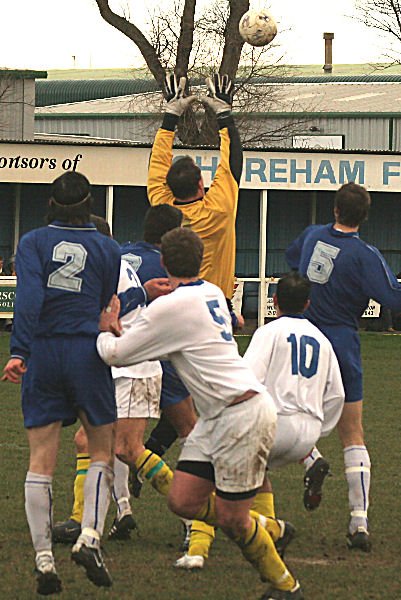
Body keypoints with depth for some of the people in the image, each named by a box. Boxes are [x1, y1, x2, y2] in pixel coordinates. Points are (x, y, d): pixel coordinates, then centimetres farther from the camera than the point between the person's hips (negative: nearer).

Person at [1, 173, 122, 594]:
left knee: (40, 461, 3)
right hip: (88, 354, 0)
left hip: (41, 354, 0)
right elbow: (107, 307, 11)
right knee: (102, 452, 12)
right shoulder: (107, 249, 8)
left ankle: (44, 560, -2)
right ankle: (90, 536, -8)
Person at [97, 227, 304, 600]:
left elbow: (116, 355, -4)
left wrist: (102, 330, 15)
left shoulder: (170, 307, -14)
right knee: (182, 501, 4)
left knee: (230, 519, -3)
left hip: (243, 414, -9)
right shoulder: (212, 293, 12)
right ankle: (264, 530, 18)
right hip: (216, 417, 9)